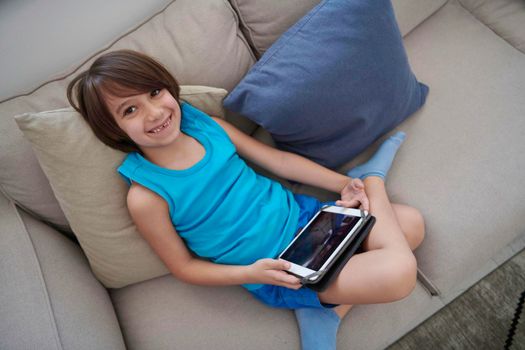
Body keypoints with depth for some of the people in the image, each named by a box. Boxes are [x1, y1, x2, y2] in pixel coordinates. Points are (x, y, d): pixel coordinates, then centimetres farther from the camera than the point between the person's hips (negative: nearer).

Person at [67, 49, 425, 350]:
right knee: (398, 273, -21)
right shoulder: (146, 197, -17)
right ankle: (373, 177, 5)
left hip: (300, 215, 6)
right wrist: (250, 273, -20)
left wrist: (343, 183, -1)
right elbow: (184, 266, -6)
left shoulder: (208, 125, -4)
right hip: (279, 270, -6)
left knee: (412, 222, 5)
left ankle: (328, 311, 2)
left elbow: (278, 158, 5)